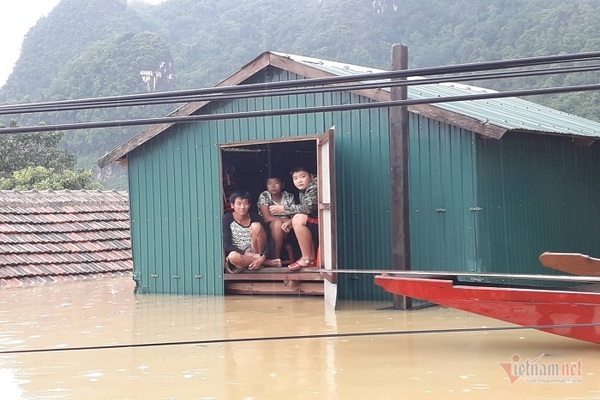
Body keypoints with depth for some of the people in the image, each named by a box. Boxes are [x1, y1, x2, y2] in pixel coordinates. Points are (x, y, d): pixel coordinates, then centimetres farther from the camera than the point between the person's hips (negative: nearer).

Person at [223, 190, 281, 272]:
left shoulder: (255, 217, -5)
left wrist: (263, 258, -28)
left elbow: (270, 241, -10)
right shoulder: (227, 219, -8)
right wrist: (247, 254, -25)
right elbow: (226, 245, -14)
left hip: (255, 253, 1)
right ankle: (268, 262, -21)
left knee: (256, 226, -22)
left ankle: (262, 260, -15)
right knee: (233, 256, -39)